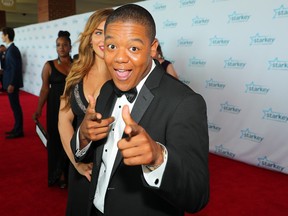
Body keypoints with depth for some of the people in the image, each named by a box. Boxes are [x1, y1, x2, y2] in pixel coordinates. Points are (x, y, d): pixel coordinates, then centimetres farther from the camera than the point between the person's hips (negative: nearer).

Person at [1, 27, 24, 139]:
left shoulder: (12, 50, -16)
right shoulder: (11, 49, 13)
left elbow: (15, 68, -21)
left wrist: (11, 84, -21)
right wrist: (9, 83, 15)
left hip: (13, 83, -9)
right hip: (11, 82, 9)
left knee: (15, 106, -3)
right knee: (15, 106, 14)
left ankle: (18, 131, 4)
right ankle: (17, 129, 23)